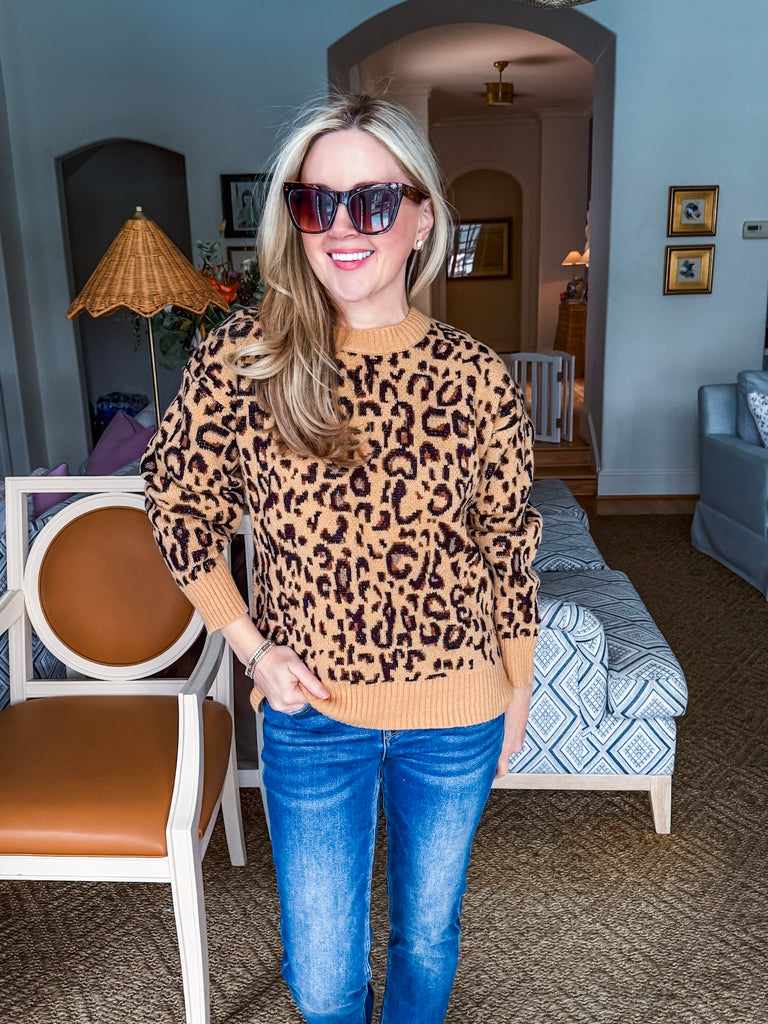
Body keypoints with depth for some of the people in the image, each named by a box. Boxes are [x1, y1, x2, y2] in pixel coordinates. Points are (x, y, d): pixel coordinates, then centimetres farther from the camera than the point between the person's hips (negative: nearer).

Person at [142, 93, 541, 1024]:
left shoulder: (472, 374, -11)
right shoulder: (240, 359, -13)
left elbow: (506, 546, -2)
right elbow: (180, 512, -1)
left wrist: (517, 688, 5)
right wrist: (252, 647, -7)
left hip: (457, 713, 1)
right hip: (310, 713, 0)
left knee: (427, 930, 25)